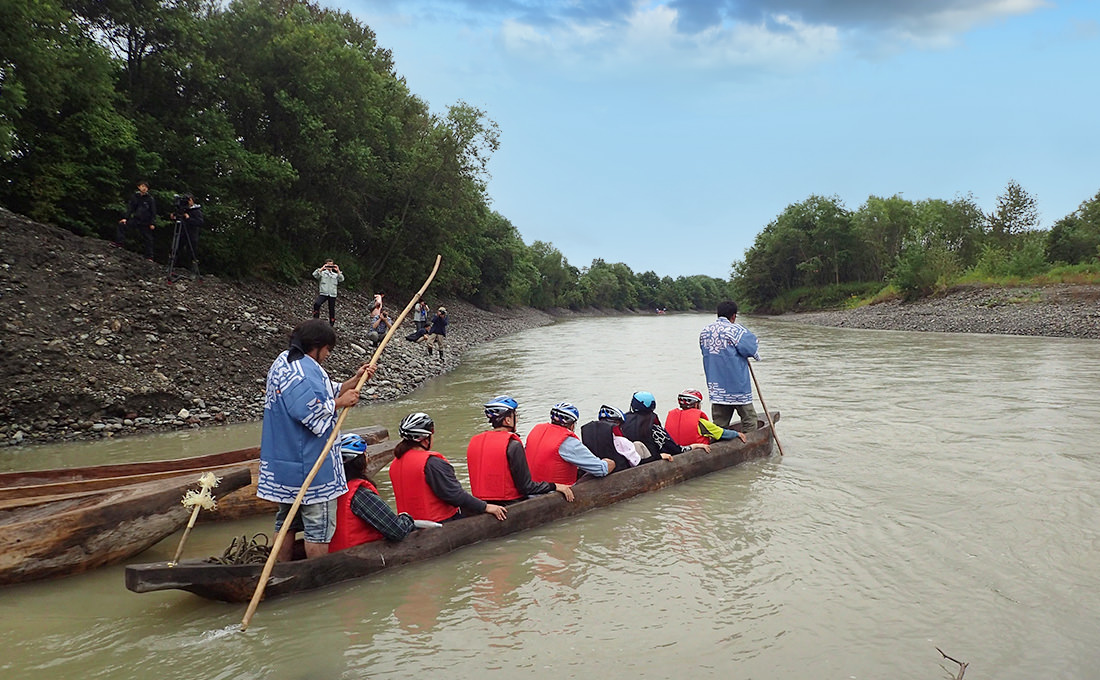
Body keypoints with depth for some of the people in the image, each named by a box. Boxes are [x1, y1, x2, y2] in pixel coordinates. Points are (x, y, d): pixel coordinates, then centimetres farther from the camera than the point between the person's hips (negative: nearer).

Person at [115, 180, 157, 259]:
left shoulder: (150, 199, -6)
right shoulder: (135, 196, 2)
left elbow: (153, 212, -5)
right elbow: (130, 207, 5)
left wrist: (152, 223, -11)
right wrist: (126, 218, -4)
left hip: (145, 223, -3)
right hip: (135, 219, 3)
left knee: (148, 239, 2)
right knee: (121, 224, -14)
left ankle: (149, 257, 10)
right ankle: (119, 242, -9)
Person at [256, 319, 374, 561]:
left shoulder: (283, 362, 14)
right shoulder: (303, 371, -19)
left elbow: (325, 395, 16)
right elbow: (313, 413, -28)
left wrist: (354, 380, 9)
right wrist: (340, 402, -15)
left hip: (284, 462, 11)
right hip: (310, 464, -11)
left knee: (286, 522, 18)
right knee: (318, 525, 0)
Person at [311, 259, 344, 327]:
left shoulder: (335, 275, 17)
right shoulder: (322, 273, 10)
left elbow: (341, 280, 1)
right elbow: (315, 275, -8)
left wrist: (338, 271, -4)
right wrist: (322, 268, -11)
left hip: (332, 295, 3)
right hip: (323, 293, -3)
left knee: (332, 310, 2)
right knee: (316, 304, -28)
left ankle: (331, 324, 12)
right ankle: (316, 320, -16)